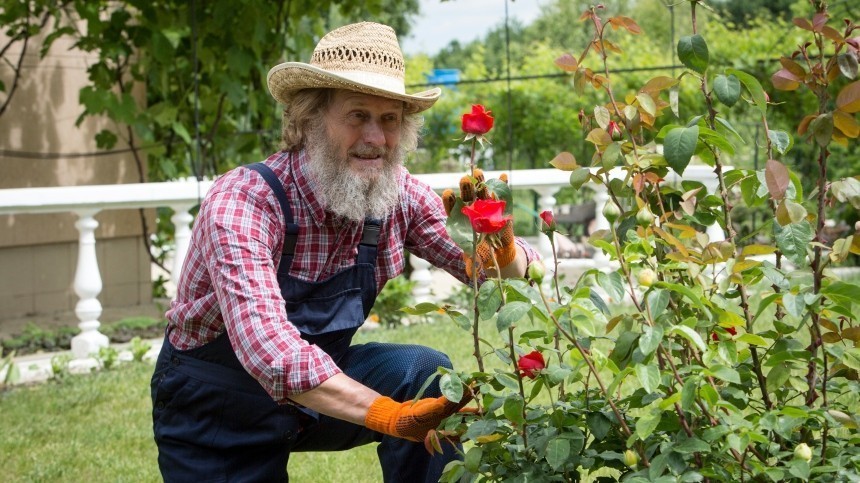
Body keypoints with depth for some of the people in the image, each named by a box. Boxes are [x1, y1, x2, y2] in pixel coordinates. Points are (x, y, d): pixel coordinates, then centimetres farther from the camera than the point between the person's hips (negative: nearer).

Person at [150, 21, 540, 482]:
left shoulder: (399, 197, -12)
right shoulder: (241, 203, -27)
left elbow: (510, 269, -5)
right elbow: (266, 346, -40)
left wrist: (499, 247, -29)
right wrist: (388, 414, -51)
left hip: (318, 382, 3)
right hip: (214, 413, -3)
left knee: (424, 373, -19)